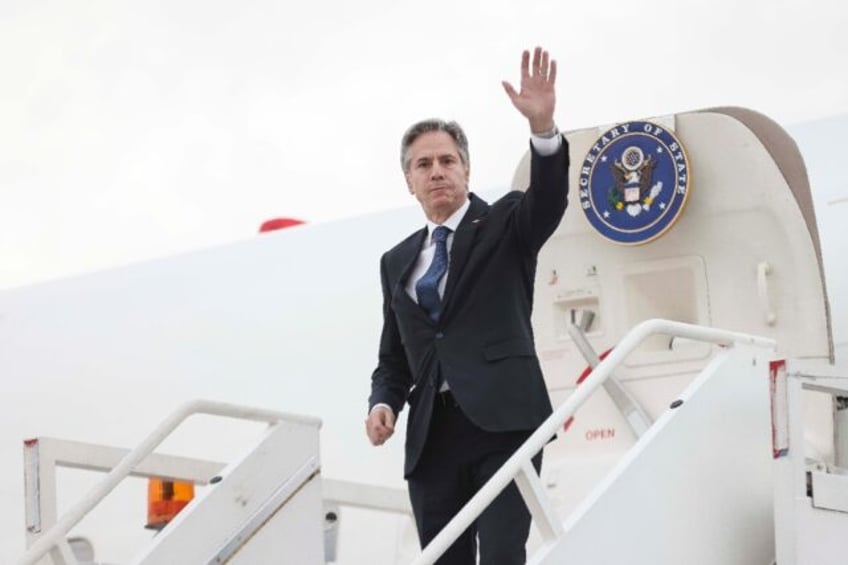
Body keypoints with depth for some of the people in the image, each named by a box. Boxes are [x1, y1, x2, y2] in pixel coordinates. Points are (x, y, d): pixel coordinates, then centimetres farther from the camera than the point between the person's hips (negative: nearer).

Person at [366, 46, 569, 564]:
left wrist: (543, 126, -32)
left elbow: (549, 197, -14)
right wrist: (383, 402, 0)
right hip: (432, 437, 5)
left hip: (502, 423, -5)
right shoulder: (398, 262, 19)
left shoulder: (505, 226, 7)